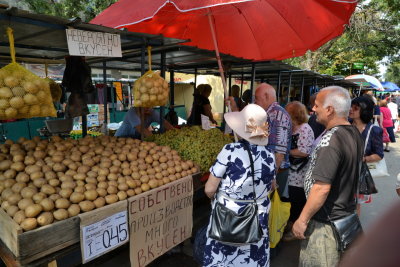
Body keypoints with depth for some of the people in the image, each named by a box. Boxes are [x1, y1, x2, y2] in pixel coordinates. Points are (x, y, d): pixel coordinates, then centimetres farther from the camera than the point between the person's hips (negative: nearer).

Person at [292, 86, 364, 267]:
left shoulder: (330, 139, -26)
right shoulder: (354, 133, 3)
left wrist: (302, 219, -19)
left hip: (326, 222, -9)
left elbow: (322, 188, -28)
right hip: (347, 216, 9)